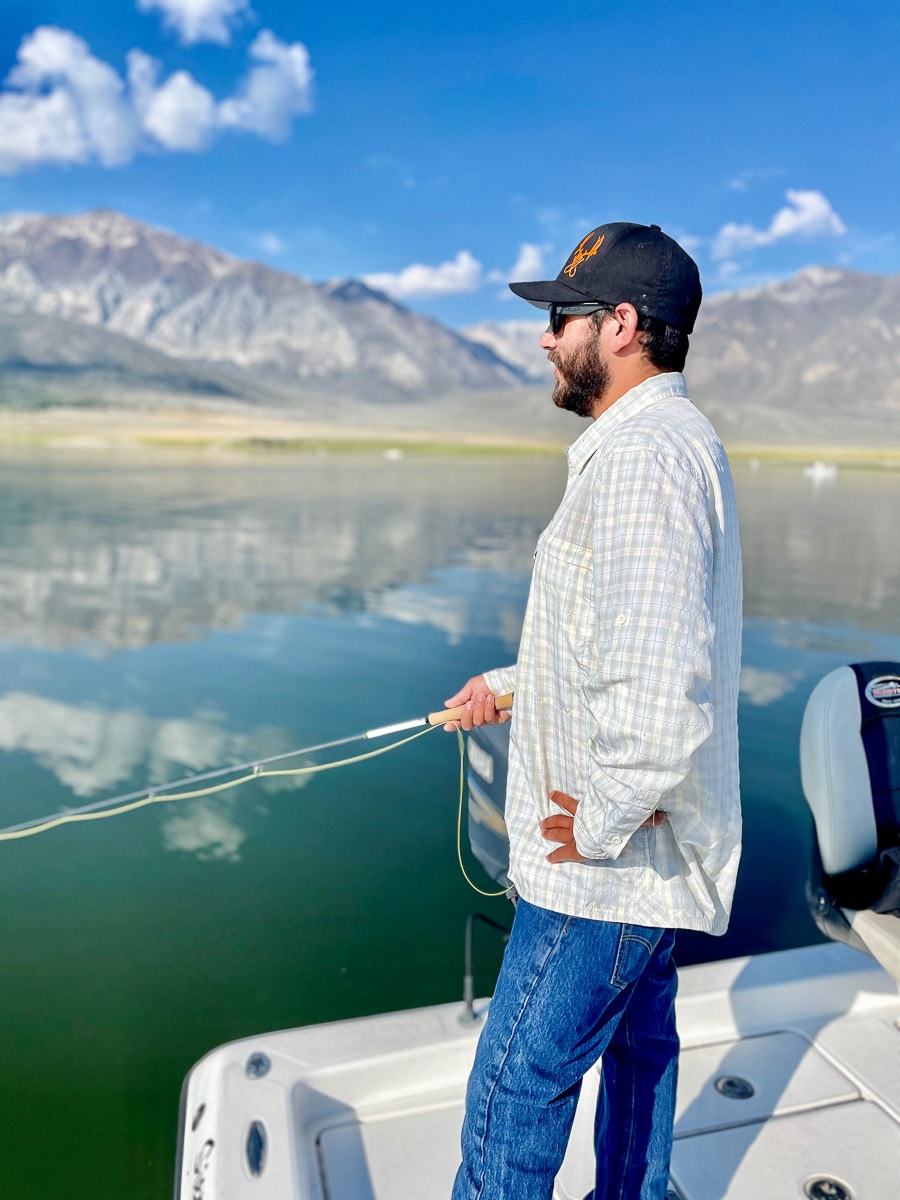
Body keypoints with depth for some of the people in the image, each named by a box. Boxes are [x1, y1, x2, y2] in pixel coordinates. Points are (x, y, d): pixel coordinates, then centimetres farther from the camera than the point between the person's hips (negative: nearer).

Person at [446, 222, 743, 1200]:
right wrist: (512, 685, 21)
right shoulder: (673, 442, 12)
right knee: (637, 1039, 26)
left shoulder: (641, 459, -24)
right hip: (651, 850, 10)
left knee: (516, 1083, 5)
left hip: (610, 861, -10)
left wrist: (603, 822, -19)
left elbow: (661, 688, -33)